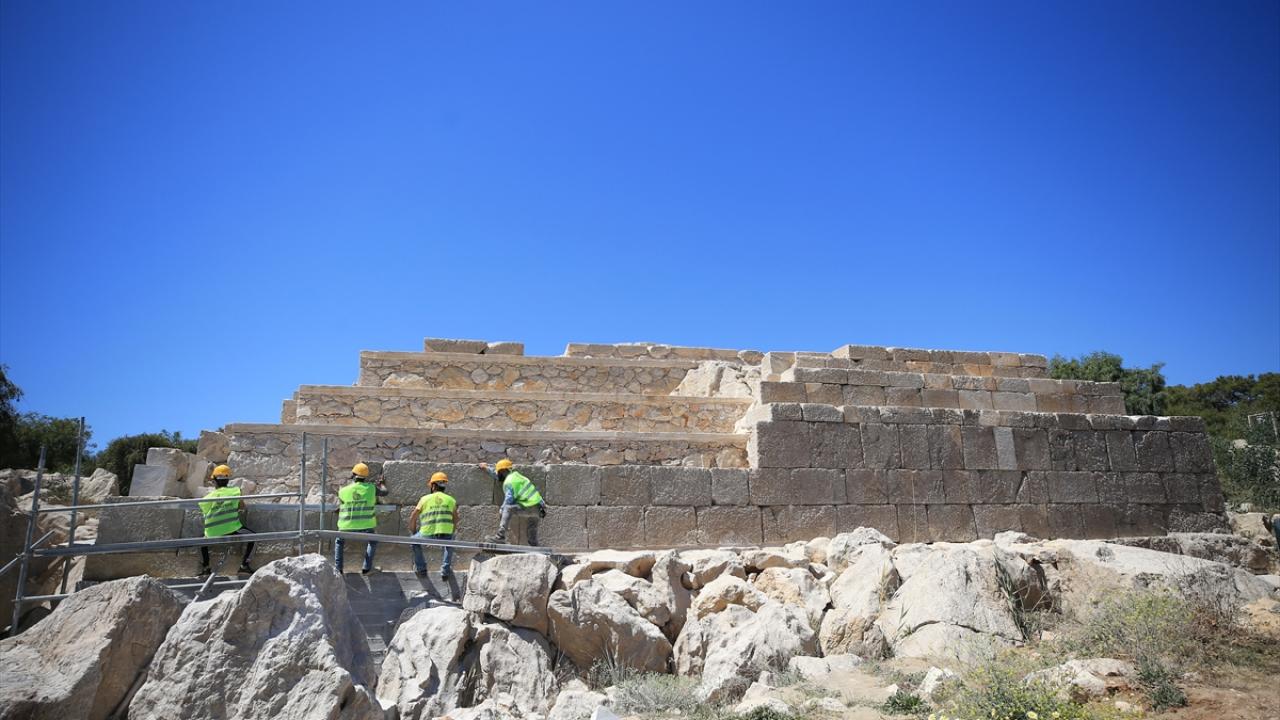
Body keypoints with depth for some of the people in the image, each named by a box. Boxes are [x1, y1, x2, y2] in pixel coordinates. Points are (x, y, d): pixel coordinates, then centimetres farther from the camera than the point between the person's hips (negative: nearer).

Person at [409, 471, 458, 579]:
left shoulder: (425, 499, 8)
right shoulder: (451, 500, 12)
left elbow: (412, 518, 13)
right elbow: (455, 522, 19)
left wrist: (414, 532, 30)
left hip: (427, 535, -1)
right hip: (445, 535, 1)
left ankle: (421, 569, 33)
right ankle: (445, 571, 30)